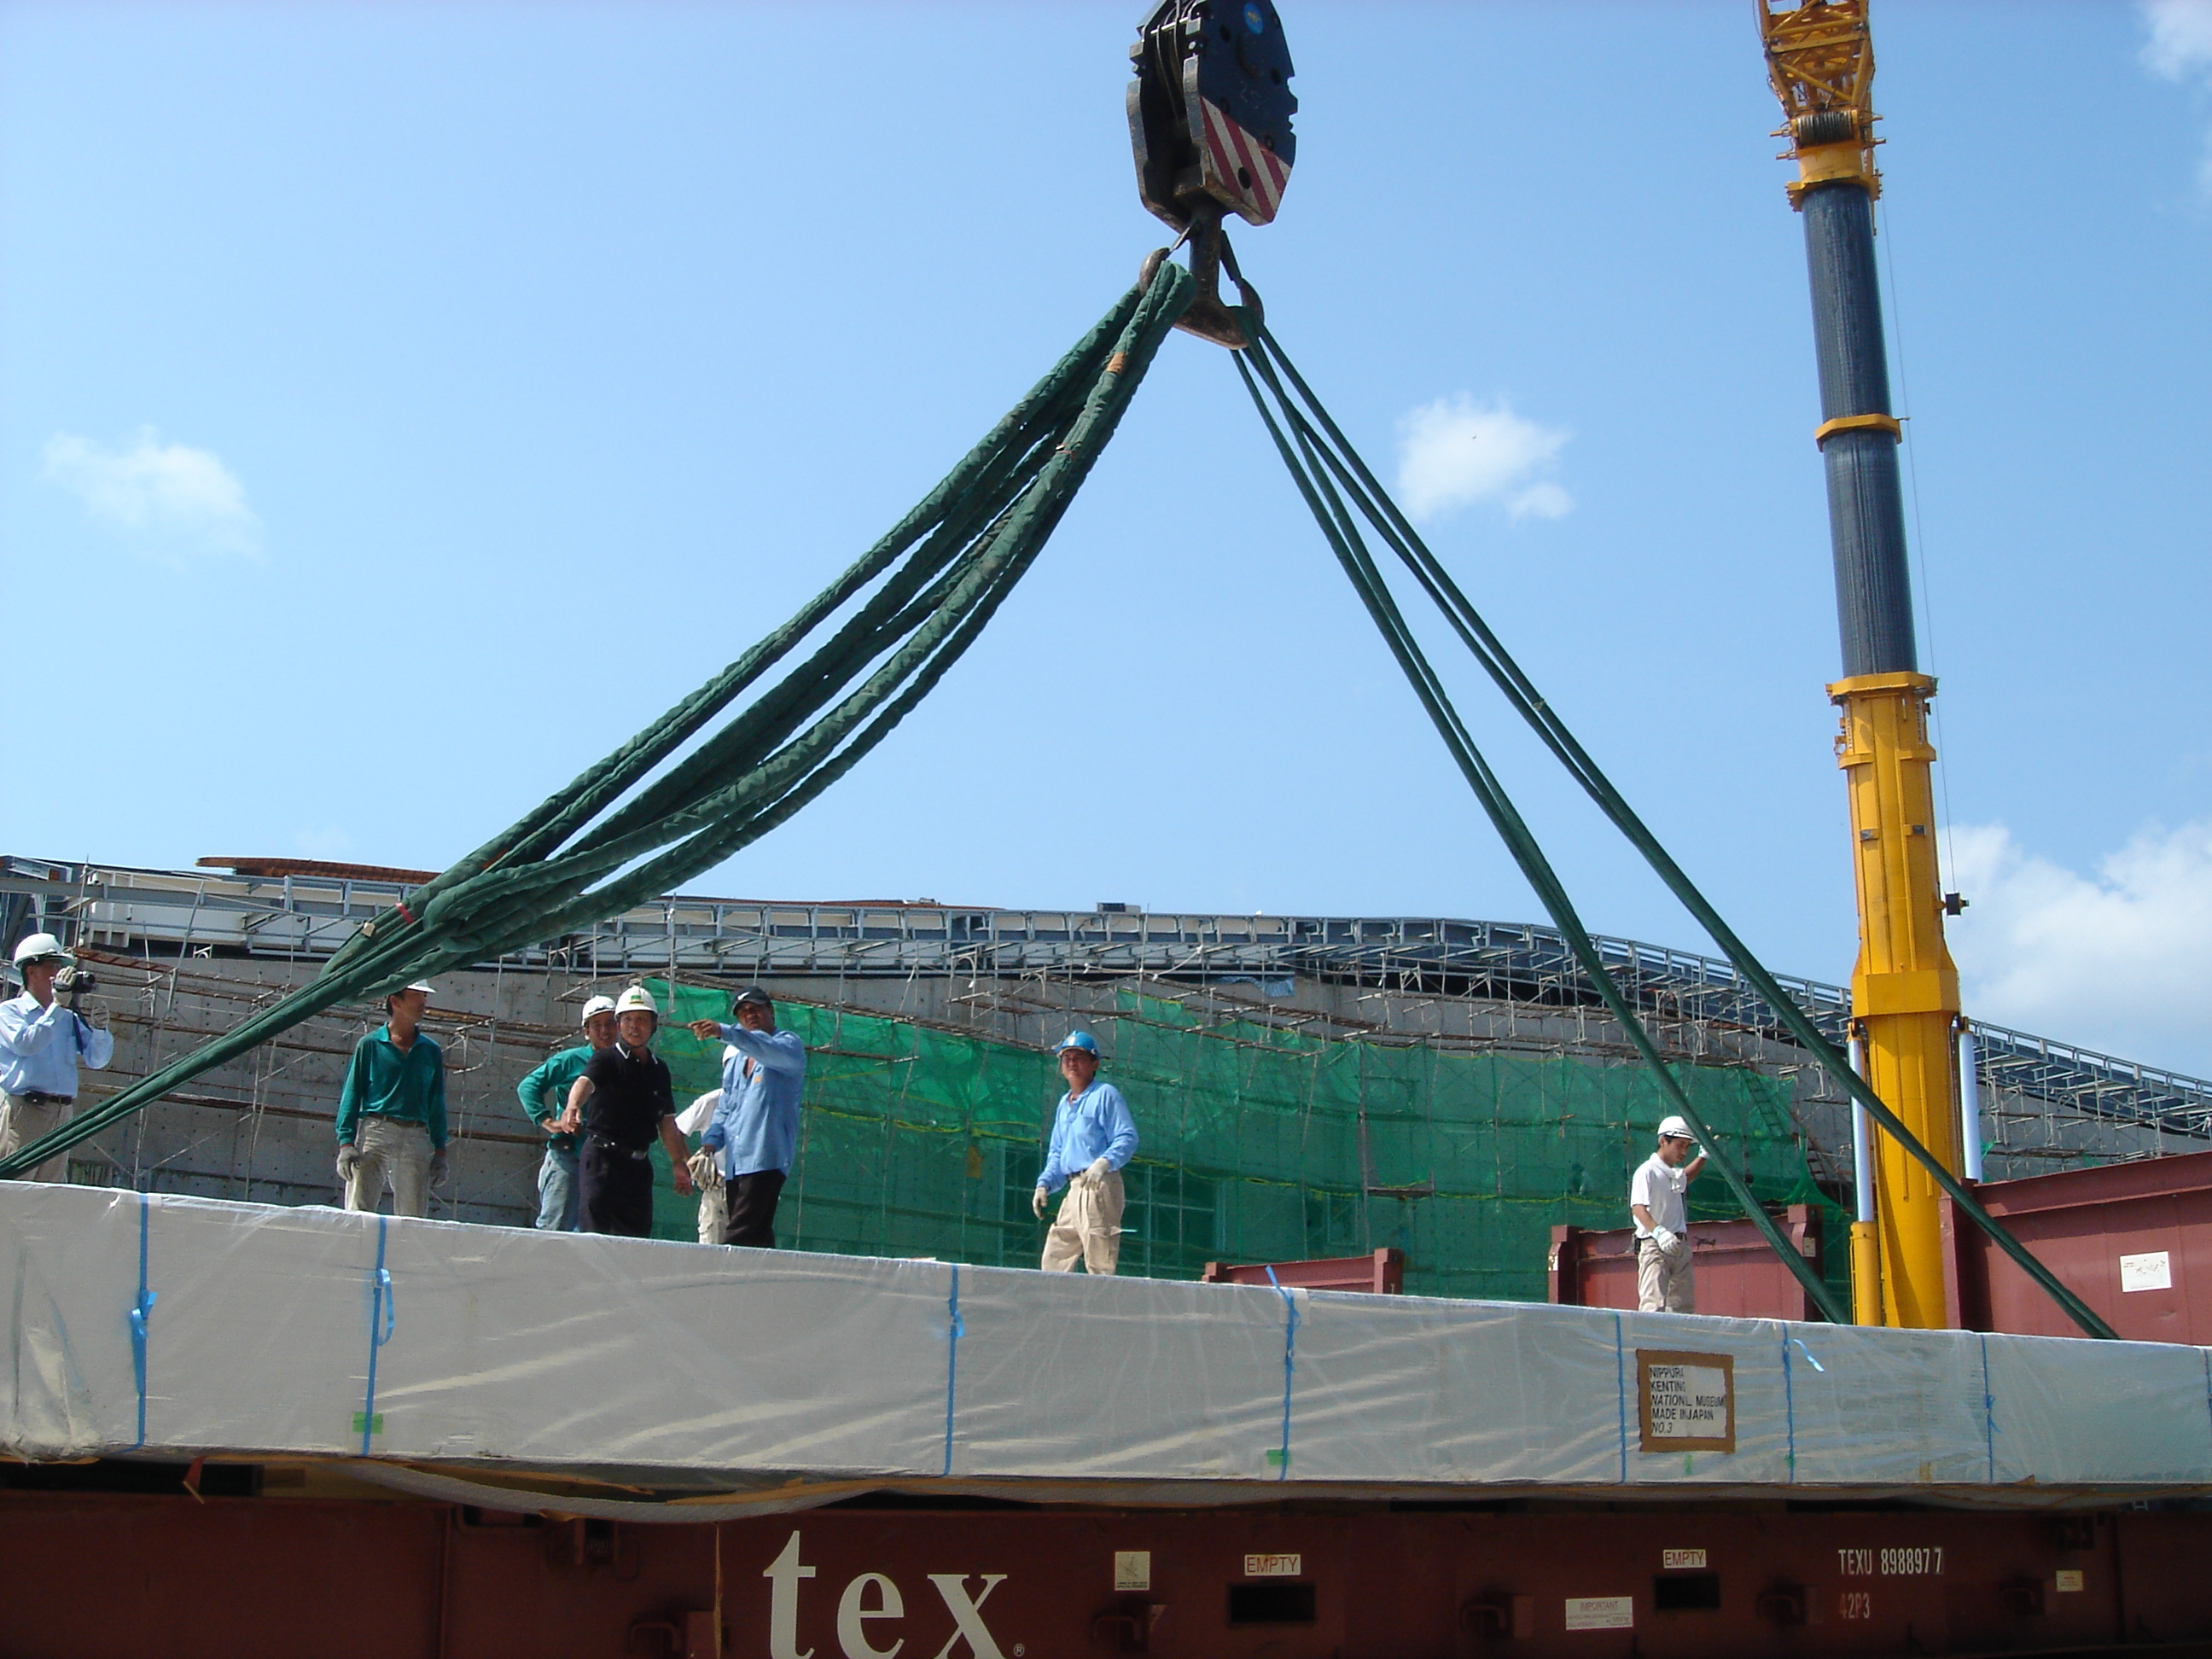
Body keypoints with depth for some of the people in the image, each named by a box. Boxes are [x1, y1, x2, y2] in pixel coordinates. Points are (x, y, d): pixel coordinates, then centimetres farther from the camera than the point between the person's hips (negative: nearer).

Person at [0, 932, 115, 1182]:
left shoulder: (70, 1018, 16)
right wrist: (57, 1007, -13)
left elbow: (97, 1060, 11)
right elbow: (24, 1043, -15)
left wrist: (100, 1025, -6)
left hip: (62, 1112, 5)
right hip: (23, 1109, -5)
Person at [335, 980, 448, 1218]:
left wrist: (440, 1152, 9)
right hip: (374, 1132, -3)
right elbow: (351, 1095, 4)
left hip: (417, 1138, 3)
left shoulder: (432, 1051, 16)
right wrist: (346, 1143, -7)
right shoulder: (370, 1044, 6)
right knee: (358, 1211, -9)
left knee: (414, 1217, 1)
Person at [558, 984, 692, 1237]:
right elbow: (585, 1082, -24)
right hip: (602, 1158, -5)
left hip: (639, 1164, 6)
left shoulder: (659, 1069, 15)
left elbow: (666, 1121, 20)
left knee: (638, 1237, 3)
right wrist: (573, 1108, -45)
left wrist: (678, 1163, 17)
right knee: (594, 1233, -12)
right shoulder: (607, 1059, -2)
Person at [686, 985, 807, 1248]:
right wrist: (711, 1141, 7)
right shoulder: (734, 1058, 25)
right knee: (756, 1238, 2)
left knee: (740, 1236, -18)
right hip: (733, 1161, 7)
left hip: (765, 1158, -7)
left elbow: (772, 1051, -20)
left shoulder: (789, 1044, 4)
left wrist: (724, 1032, -33)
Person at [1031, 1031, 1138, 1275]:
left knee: (1100, 1265, -13)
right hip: (1074, 1189, 9)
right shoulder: (1063, 1104, 24)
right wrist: (1044, 1184, 13)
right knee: (1054, 1261, 7)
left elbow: (1127, 1138, -12)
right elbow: (1056, 1153, 28)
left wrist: (1104, 1162, -29)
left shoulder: (1105, 1094, -1)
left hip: (1100, 1186, -9)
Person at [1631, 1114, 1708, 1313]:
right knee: (1654, 1305, -19)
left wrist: (1704, 1155, 31)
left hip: (1680, 1246, 9)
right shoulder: (1647, 1171, -11)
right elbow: (1637, 1207, -25)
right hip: (1655, 1245, -9)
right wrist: (1658, 1231, -41)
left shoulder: (1675, 1174, 18)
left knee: (1683, 1308, 6)